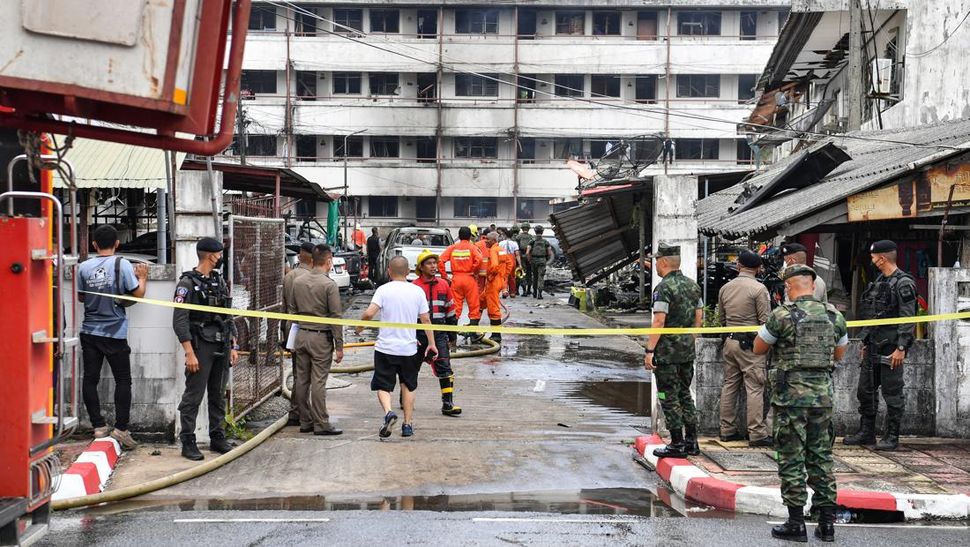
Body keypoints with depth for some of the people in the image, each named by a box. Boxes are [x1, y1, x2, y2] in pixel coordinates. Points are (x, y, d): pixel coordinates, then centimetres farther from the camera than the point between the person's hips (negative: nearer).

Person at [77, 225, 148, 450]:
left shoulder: (84, 267, 0)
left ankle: (98, 426, 11)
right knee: (123, 380, 6)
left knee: (90, 379, 9)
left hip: (90, 332, 3)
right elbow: (138, 294, -8)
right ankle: (121, 428, 1)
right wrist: (143, 277, 9)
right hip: (115, 333, -3)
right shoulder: (122, 264, -9)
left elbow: (81, 297, 12)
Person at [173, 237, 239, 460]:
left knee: (218, 396, 12)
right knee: (193, 397, -3)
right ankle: (188, 443, 2)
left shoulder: (220, 281, 13)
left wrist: (233, 347, 12)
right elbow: (179, 321, -14)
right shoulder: (188, 282, -9)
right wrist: (189, 353, -19)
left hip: (222, 348, 7)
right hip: (201, 347, -7)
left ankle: (217, 438, 21)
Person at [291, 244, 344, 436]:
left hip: (301, 335, 6)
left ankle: (305, 422, 15)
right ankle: (321, 424, 0)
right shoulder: (329, 285, -11)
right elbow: (335, 317, -11)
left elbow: (293, 310, 13)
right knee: (318, 381, -4)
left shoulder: (298, 282, 6)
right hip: (321, 337, -6)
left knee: (301, 380, 8)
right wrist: (339, 346, -8)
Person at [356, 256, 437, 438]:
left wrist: (360, 326, 2)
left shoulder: (383, 290, -8)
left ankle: (388, 412, -20)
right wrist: (431, 343, 12)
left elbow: (369, 313, -18)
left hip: (386, 347, -2)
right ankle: (407, 425, 18)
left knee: (383, 386, 6)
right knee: (408, 386, 18)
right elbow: (426, 319, 3)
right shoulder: (417, 291, 1)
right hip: (409, 348, 3)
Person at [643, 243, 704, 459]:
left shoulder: (664, 288, -15)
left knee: (669, 398, -1)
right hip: (688, 351, 8)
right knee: (685, 394, 16)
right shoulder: (692, 285, 10)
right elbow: (699, 317, 14)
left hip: (667, 352, -8)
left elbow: (659, 322, -21)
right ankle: (691, 442, 19)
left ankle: (677, 445, 2)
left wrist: (649, 350, -19)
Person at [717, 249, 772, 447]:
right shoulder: (758, 289, -11)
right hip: (751, 344, -6)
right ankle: (757, 434, -4)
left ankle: (727, 430, 17)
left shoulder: (725, 288, 8)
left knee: (729, 385, 12)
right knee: (754, 388, -4)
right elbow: (765, 320, -11)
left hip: (730, 342, 6)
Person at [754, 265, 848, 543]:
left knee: (792, 459, 2)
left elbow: (758, 348, 1)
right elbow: (839, 354, 17)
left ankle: (796, 523, 5)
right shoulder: (833, 315, 4)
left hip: (790, 396, -4)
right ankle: (826, 522, 15)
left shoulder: (782, 316, -11)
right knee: (821, 457, 12)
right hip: (823, 395, 4)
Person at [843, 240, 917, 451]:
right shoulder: (879, 281, 15)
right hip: (873, 347, 9)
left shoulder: (903, 283, -11)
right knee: (865, 391, 11)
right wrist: (865, 343, 19)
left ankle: (891, 437, 6)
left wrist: (901, 348, -21)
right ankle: (866, 433, 21)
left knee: (892, 393, -2)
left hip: (891, 348, -9)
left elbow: (908, 319, -16)